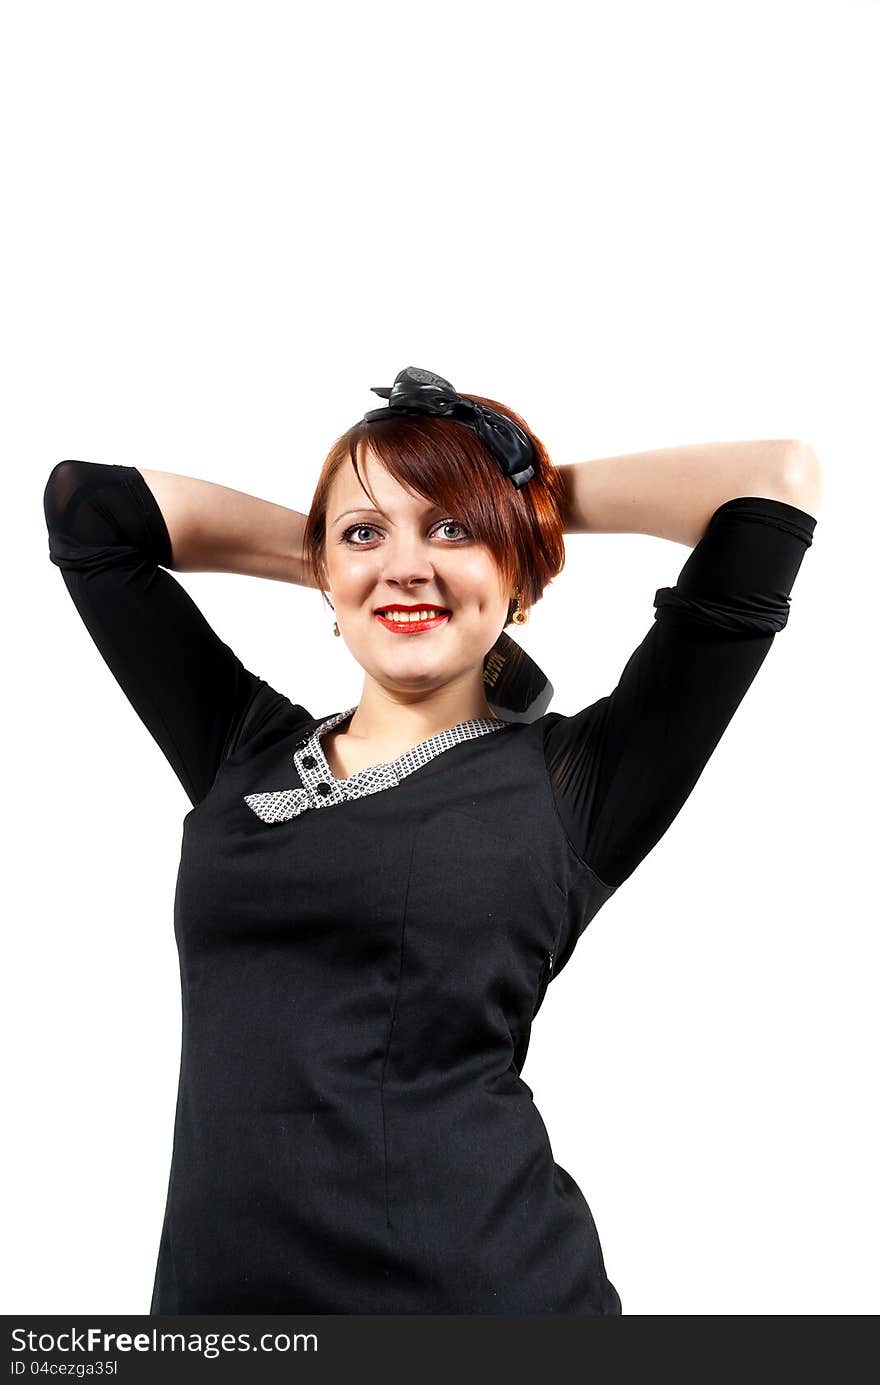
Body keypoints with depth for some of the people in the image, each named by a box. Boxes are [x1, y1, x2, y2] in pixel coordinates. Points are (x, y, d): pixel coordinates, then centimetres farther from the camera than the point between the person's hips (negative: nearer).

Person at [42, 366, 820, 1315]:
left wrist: (538, 494, 8)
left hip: (485, 1286, -3)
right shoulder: (243, 749, 8)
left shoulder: (571, 782, -3)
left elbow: (778, 479, -5)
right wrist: (323, 548, 12)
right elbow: (85, 501, 13)